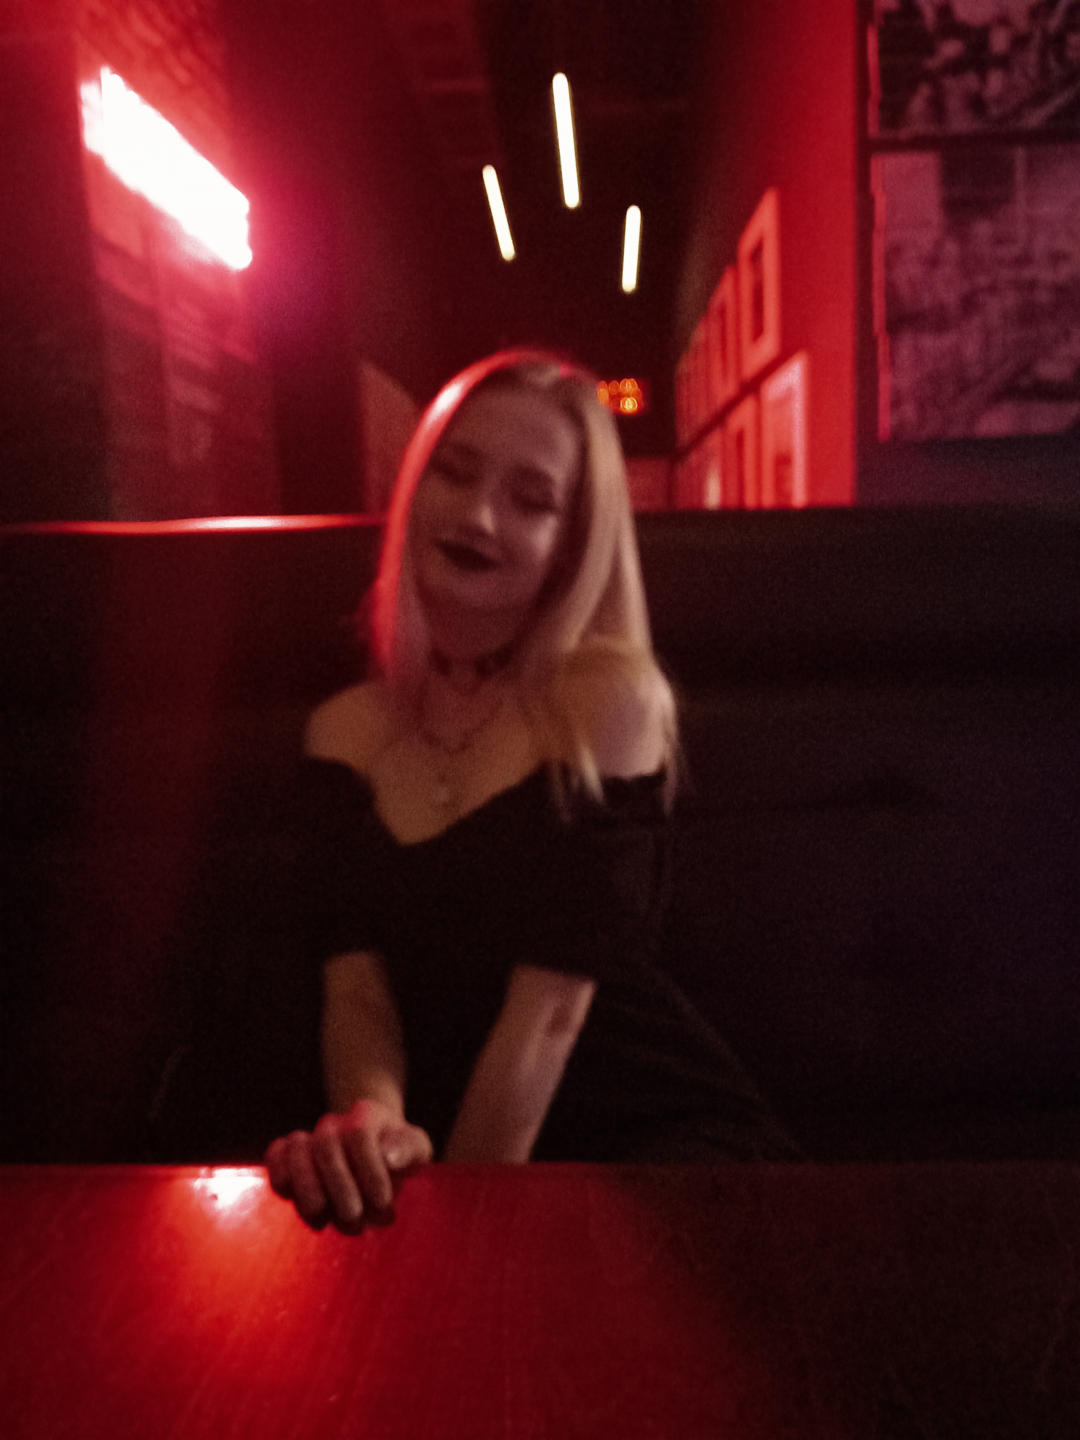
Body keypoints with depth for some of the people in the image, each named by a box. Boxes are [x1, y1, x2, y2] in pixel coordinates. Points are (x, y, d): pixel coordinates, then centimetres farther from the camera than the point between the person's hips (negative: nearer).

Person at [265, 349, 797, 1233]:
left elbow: (552, 1001, -15)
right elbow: (356, 985, -5)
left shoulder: (611, 698, -10)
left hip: (667, 1135, -5)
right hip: (447, 1145, 5)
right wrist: (371, 1117, -26)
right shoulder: (345, 730, 4)